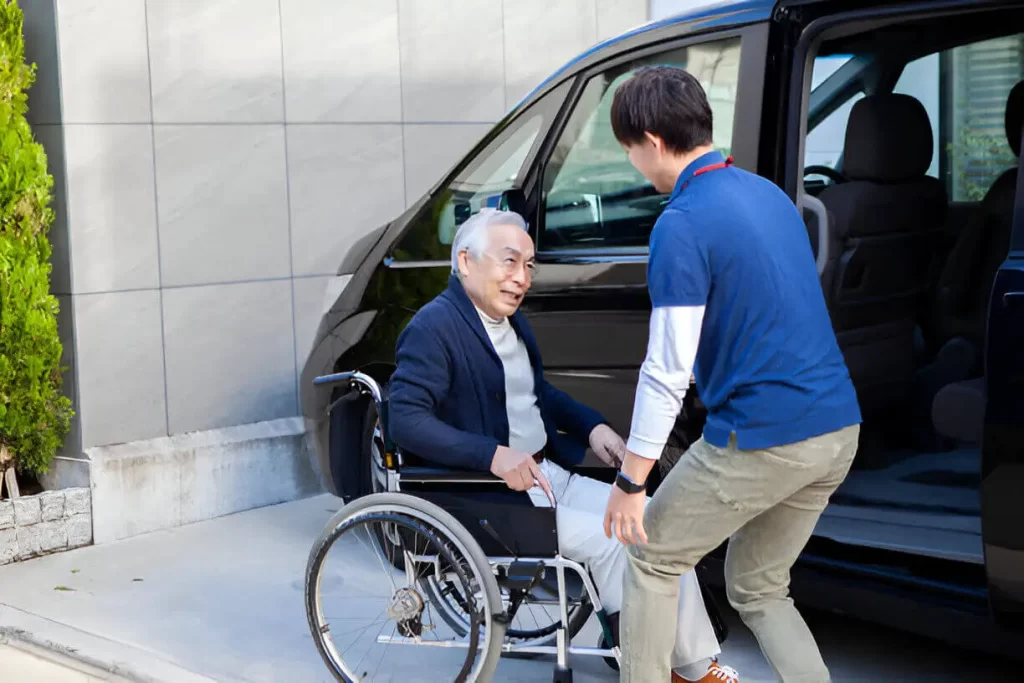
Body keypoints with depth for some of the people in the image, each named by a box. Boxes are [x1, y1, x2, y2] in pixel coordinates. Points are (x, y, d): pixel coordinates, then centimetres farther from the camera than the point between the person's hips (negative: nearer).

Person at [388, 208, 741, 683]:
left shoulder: (510, 319, 13)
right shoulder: (434, 326, -15)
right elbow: (405, 419, -25)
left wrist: (593, 427, 7)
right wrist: (494, 455, -33)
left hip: (548, 476, 9)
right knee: (610, 541, -21)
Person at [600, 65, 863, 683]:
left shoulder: (683, 225, -15)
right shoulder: (768, 192, 11)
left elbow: (668, 370, -17)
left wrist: (630, 481, -10)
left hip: (761, 441, -8)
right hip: (839, 430, 8)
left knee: (652, 561, 13)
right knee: (760, 589, 22)